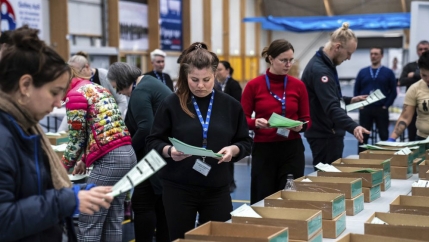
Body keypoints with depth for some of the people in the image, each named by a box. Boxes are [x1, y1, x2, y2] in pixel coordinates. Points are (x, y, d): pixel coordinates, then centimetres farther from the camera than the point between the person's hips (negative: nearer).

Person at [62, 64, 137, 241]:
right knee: (113, 221, 13)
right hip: (127, 153, 10)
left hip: (109, 158, -9)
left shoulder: (75, 95, -6)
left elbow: (77, 139, -3)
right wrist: (84, 159, 28)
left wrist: (62, 168, 9)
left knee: (88, 223, -2)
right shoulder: (96, 87, 22)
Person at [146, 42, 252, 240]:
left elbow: (245, 142, 8)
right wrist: (168, 151, -20)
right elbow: (153, 142, 0)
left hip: (217, 189, 2)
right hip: (178, 188, -2)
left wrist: (233, 150, -13)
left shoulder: (230, 105, 3)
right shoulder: (171, 104, -4)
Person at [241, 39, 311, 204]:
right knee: (262, 199, 2)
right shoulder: (254, 85, -4)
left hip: (292, 149, 2)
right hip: (263, 150, -2)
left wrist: (300, 126, -15)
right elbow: (243, 119, -1)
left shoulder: (298, 85, 3)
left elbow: (307, 120, 6)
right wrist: (256, 123, -21)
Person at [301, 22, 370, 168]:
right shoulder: (319, 70, -23)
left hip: (329, 132, 11)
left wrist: (349, 100, 13)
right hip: (324, 135, -11)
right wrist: (353, 127, -45)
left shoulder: (325, 64, 10)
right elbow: (331, 108, -34)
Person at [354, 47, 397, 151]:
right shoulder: (362, 72, 7)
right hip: (365, 109, 1)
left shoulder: (388, 72, 3)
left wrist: (386, 105, -7)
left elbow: (393, 91, 2)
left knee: (384, 136, 3)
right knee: (363, 136, 5)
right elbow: (356, 90, 9)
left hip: (381, 109, -1)